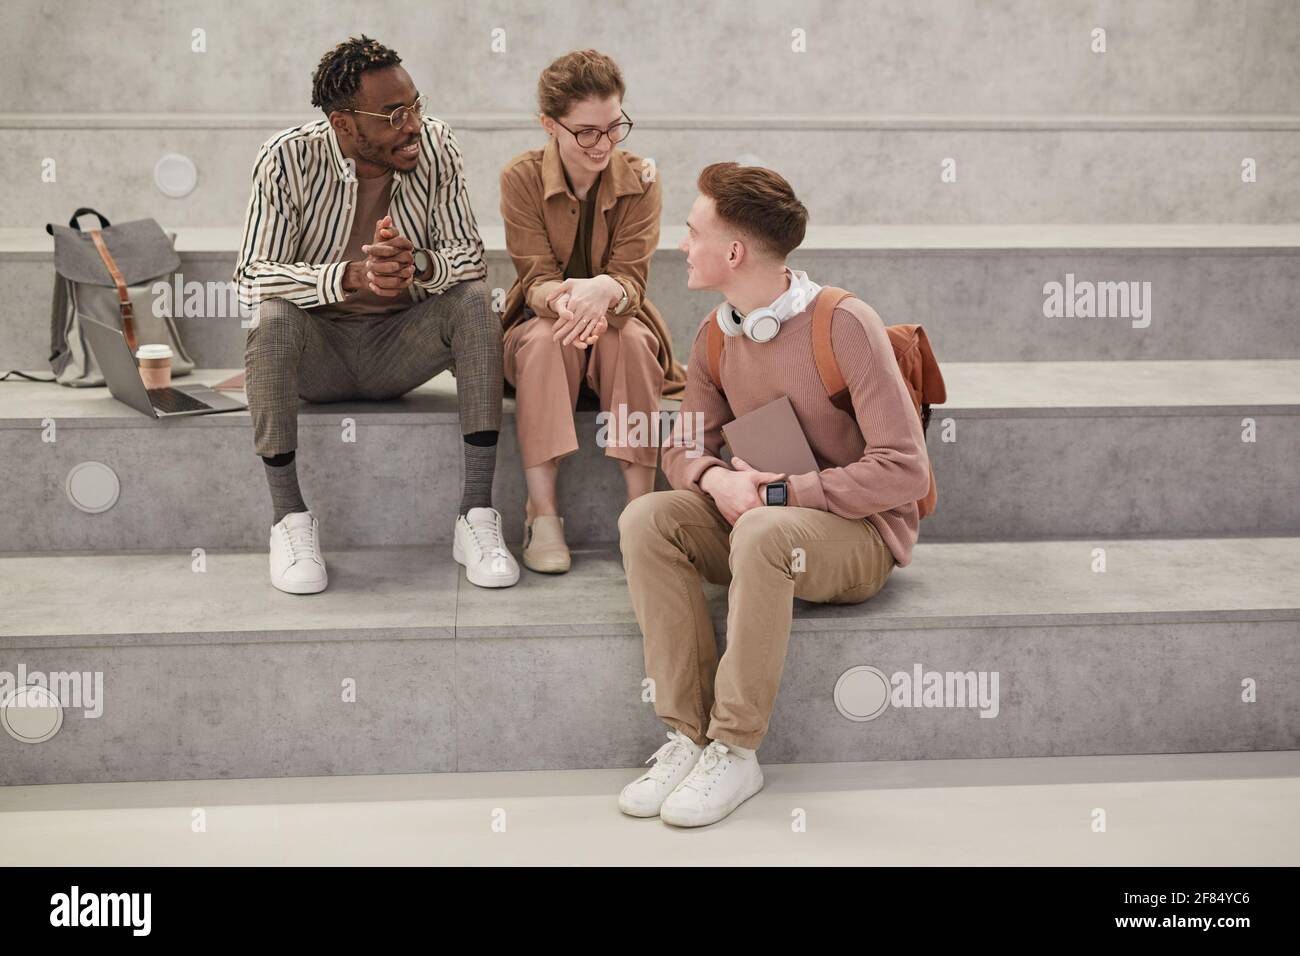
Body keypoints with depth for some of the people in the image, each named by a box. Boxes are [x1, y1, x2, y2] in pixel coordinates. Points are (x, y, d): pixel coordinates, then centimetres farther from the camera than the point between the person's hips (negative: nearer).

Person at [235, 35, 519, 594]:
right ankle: (289, 517, -22)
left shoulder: (436, 146, -8)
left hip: (399, 346, 2)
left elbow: (469, 255, -10)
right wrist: (350, 276, -38)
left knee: (474, 300, -24)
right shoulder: (288, 159, -15)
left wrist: (419, 265, -34)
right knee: (272, 317, -32)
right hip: (317, 351, -2)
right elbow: (253, 277, -20)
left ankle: (477, 515, -26)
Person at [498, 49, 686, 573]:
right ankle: (542, 512, -33)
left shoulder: (639, 179, -8)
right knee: (544, 340, -35)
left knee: (631, 340, -34)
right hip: (542, 320, 0)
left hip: (617, 318, 1)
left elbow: (630, 277, -14)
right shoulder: (521, 177, -10)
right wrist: (563, 300, -40)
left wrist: (604, 292, -41)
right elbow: (536, 279, -14)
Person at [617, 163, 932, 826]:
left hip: (862, 534, -6)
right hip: (756, 518, 7)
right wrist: (716, 479, -16)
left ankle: (734, 751, -26)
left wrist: (779, 493, -21)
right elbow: (685, 446, 10)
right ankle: (687, 735, -21)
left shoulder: (845, 325, -17)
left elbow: (905, 471, -20)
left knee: (763, 532, -38)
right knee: (647, 517, -19)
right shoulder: (716, 338, 4)